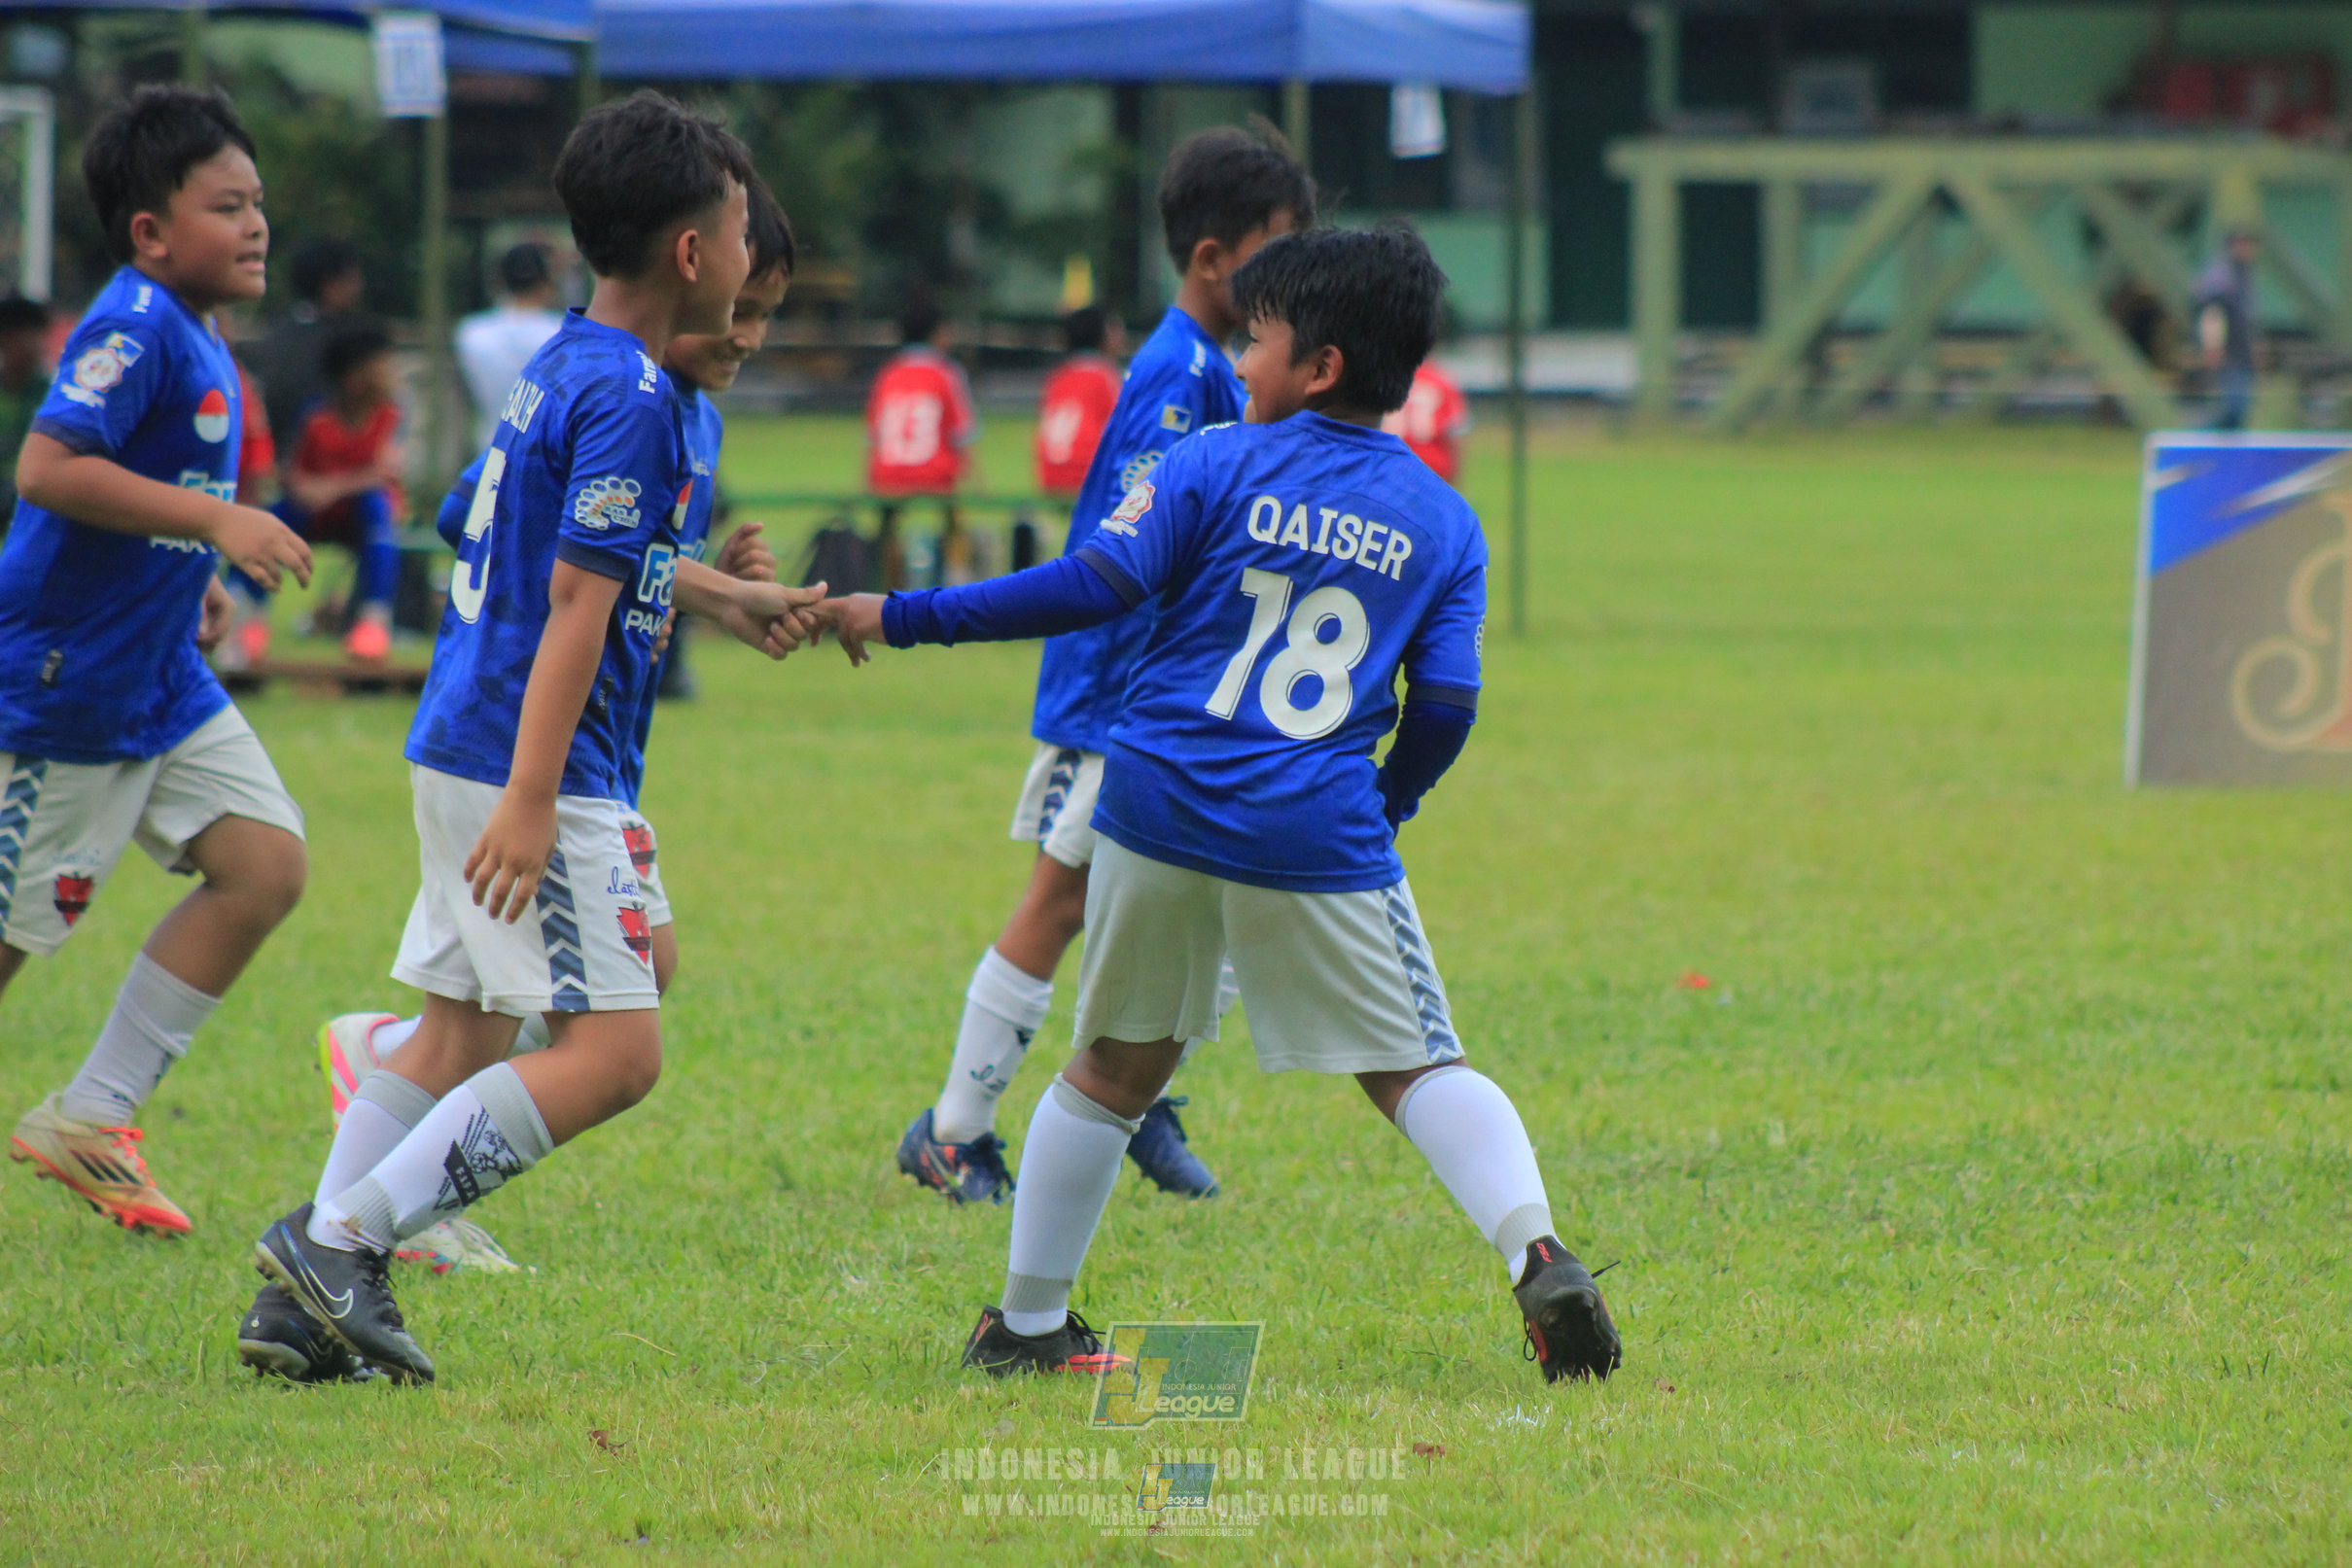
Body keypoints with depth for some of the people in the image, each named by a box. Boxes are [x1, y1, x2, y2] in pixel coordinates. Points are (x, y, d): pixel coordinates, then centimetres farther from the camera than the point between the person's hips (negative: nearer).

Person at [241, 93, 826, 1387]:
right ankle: (343, 1237, -12)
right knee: (613, 1052, -9)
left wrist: (724, 599, 39)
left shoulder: (564, 365, 13)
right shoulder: (629, 400, -16)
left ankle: (305, 1298, 12)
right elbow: (574, 605, -22)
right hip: (530, 766, -10)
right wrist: (531, 799, -25)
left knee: (460, 1030, 14)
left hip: (463, 748, 10)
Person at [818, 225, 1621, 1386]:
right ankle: (1537, 1257, -18)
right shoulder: (1443, 524, 8)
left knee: (1115, 1069, 14)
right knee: (1419, 1070, 5)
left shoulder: (1214, 465, 1)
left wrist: (901, 618, -3)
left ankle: (1027, 1323, 21)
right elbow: (1446, 703, 3)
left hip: (1160, 810, 0)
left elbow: (1091, 587, -8)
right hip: (1321, 835, 0)